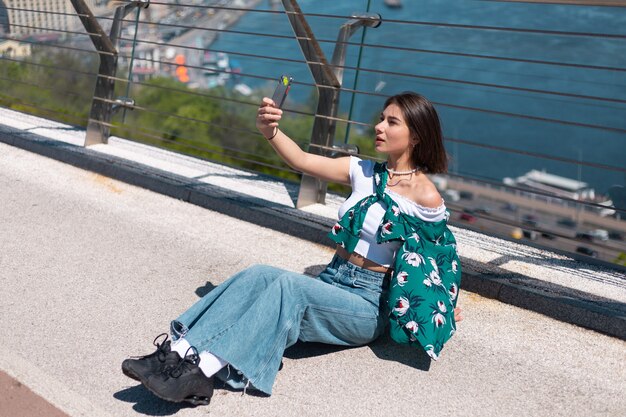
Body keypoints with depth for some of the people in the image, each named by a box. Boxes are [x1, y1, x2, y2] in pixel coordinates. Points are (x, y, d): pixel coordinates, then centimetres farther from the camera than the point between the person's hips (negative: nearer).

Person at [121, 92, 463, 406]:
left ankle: (204, 371, -42)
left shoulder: (425, 197, -9)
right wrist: (270, 131, -20)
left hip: (369, 304, -6)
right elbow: (302, 160, -1)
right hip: (331, 282, 6)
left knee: (288, 285, -33)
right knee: (258, 275, -23)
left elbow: (439, 255, 5)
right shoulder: (364, 172, 7)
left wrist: (445, 309, 13)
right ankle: (178, 352, -36)